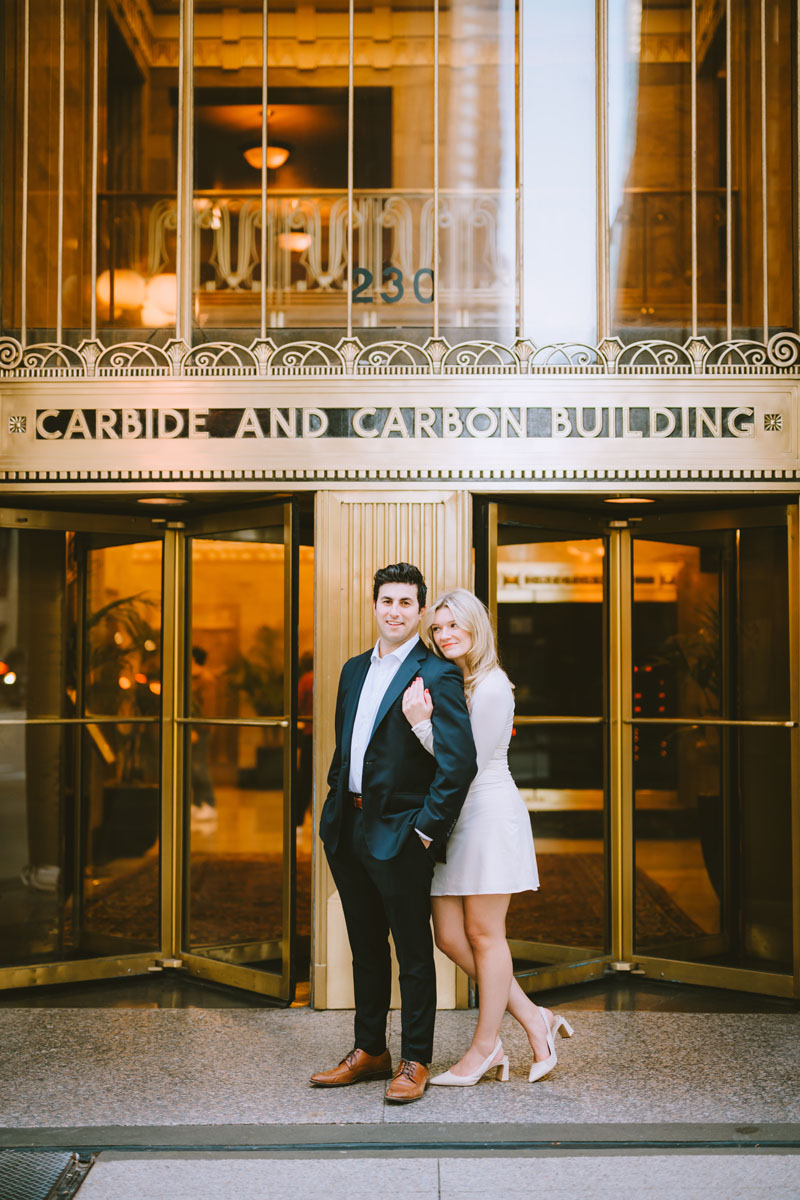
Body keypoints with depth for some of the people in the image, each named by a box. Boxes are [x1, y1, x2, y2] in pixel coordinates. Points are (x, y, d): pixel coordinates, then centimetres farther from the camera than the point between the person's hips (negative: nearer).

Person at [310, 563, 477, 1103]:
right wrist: (336, 806, 13)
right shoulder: (355, 670, 13)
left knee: (414, 951, 4)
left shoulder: (438, 675, -11)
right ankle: (370, 1051, 29)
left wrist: (427, 829, -16)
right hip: (350, 830, 7)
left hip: (400, 834, -7)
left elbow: (461, 761, -17)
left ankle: (416, 1061, 16)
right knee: (365, 947, 16)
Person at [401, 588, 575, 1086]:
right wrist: (423, 717, -1)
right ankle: (533, 1018, 19)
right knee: (450, 936, 6)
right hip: (452, 819, 9)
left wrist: (421, 723, -21)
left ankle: (485, 1046, 15)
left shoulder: (491, 686, -12)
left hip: (488, 814, -8)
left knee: (483, 933, 2)